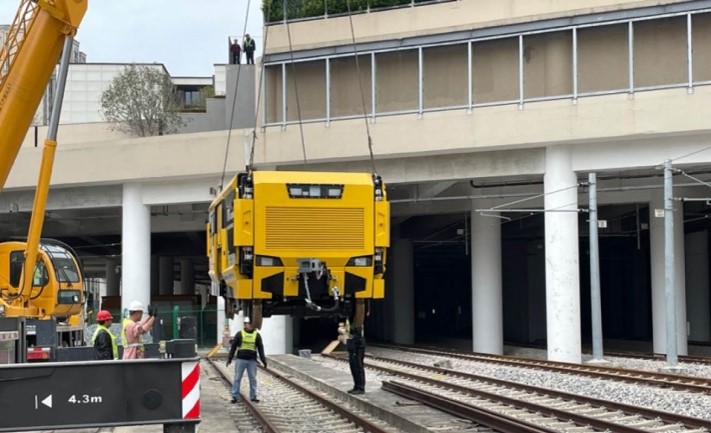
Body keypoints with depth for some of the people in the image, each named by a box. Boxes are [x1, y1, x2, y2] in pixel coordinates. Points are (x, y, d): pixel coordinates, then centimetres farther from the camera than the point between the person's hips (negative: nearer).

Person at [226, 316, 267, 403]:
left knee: (253, 379, 6)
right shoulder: (239, 334, 1)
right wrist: (229, 358, 0)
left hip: (252, 360, 2)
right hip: (241, 359, -2)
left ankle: (253, 396, 15)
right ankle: (234, 396, 7)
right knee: (237, 378, 1)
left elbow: (260, 348, 7)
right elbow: (233, 347, 3)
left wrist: (263, 360, 2)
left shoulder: (257, 335, 6)